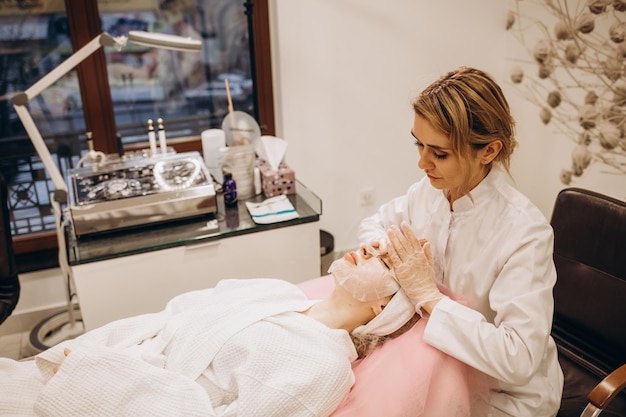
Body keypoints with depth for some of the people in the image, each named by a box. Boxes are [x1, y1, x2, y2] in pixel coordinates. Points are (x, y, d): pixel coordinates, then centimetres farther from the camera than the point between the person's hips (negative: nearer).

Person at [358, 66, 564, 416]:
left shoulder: (526, 233, -28)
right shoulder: (430, 191, -10)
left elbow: (518, 360, -33)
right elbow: (374, 222, 8)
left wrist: (428, 294, -31)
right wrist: (380, 244, -15)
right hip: (439, 357, 5)